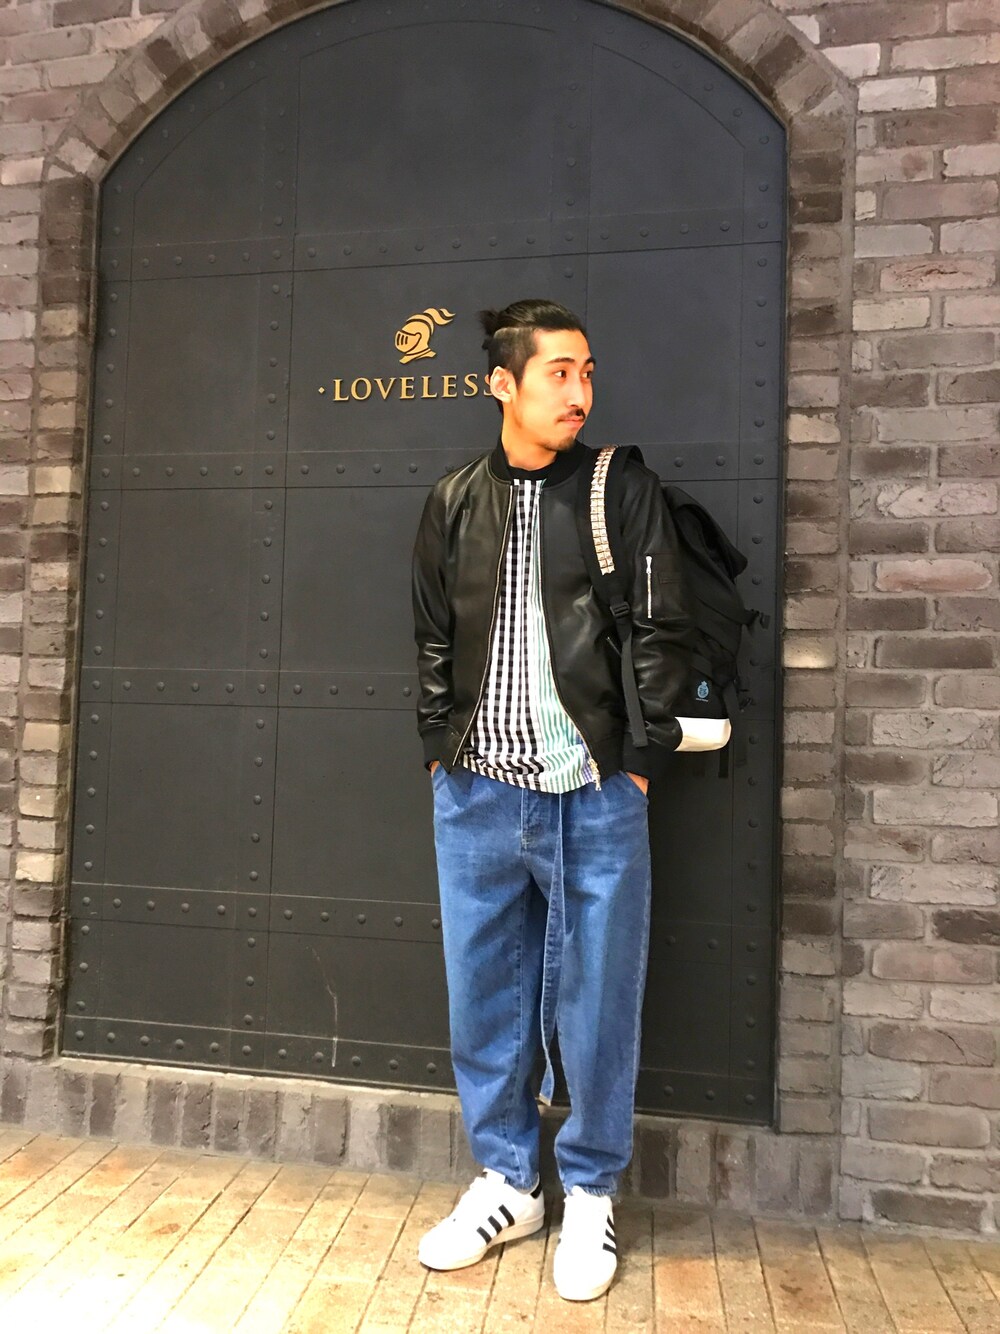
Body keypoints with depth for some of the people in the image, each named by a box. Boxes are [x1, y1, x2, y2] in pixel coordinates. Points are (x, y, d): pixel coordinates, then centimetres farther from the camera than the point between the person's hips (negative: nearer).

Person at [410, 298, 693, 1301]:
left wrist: (643, 759, -6)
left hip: (594, 797, -2)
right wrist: (439, 750, 5)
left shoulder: (626, 491, 0)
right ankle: (506, 1182, 34)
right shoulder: (454, 502, 8)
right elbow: (433, 642, 12)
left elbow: (662, 634, -1)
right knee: (483, 997, 13)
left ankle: (591, 1193, 30)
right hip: (477, 796, 3)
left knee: (596, 1001, 8)